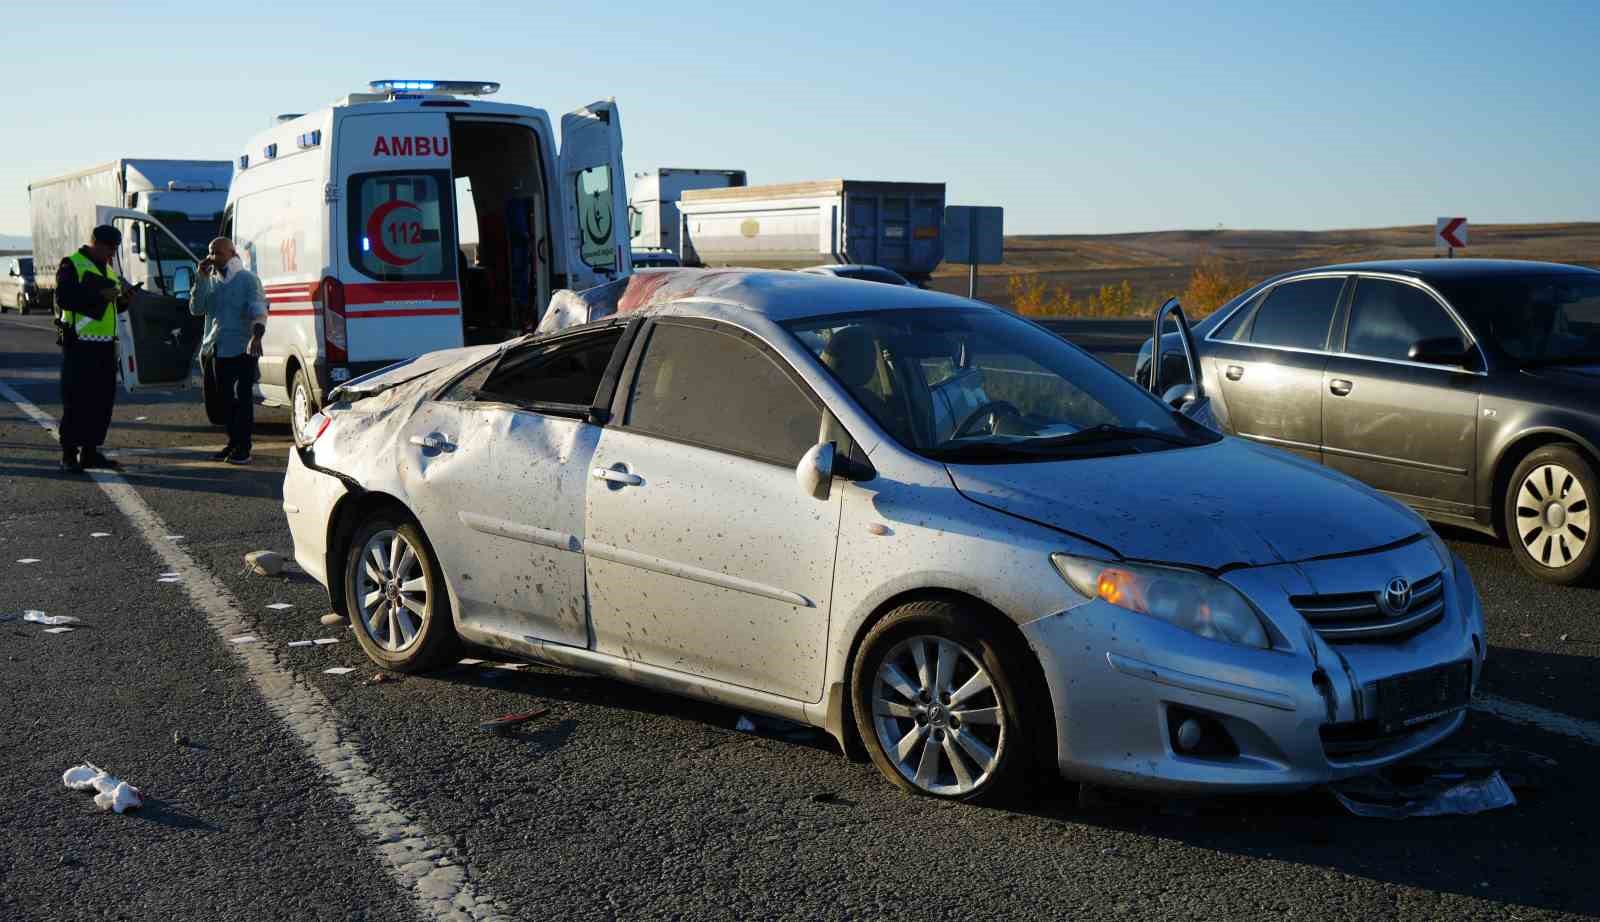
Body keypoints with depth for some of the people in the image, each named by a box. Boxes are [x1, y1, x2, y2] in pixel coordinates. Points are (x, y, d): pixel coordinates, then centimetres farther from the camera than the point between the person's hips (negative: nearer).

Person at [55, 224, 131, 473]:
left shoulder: (108, 270, 20)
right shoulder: (72, 265, -5)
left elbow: (115, 308, 26)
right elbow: (64, 299, -18)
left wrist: (123, 298, 4)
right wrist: (99, 296, -22)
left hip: (105, 345, 8)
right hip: (80, 345, -8)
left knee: (103, 400, 8)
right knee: (76, 400, -6)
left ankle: (90, 450, 16)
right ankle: (69, 454, -2)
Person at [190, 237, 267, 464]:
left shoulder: (247, 279, -4)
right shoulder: (210, 281, 14)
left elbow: (259, 311, -13)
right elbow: (196, 309, 6)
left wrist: (256, 336, -31)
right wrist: (201, 278, -3)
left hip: (242, 349, -6)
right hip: (219, 349, 6)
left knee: (243, 397, -8)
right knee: (226, 397, 11)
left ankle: (243, 447, -6)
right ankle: (233, 442, 21)